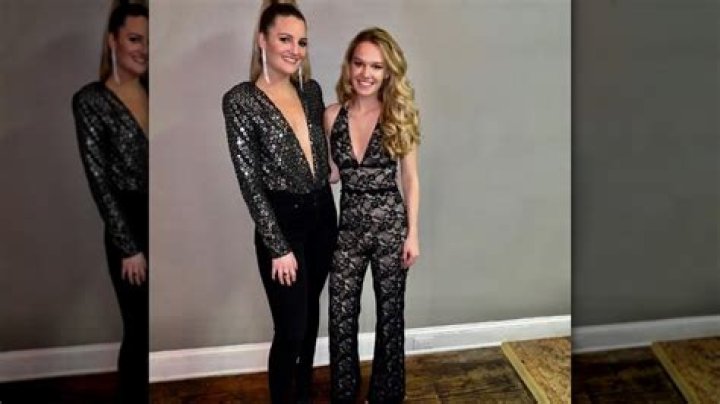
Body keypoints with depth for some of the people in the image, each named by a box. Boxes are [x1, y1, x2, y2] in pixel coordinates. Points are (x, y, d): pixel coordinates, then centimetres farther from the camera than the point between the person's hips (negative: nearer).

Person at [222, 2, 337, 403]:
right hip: (282, 221, -6)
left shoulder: (312, 90, 4)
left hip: (322, 213, 6)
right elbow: (250, 182, -14)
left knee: (311, 311, 20)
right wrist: (278, 247, -14)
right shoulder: (241, 100, -13)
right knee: (291, 329, 1)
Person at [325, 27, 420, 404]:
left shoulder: (399, 115, -7)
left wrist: (412, 233, -4)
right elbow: (331, 172, 7)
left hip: (390, 224, -2)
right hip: (348, 224, 2)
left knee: (389, 312, 12)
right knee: (341, 315, 8)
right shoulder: (333, 115, -1)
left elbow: (410, 178, -2)